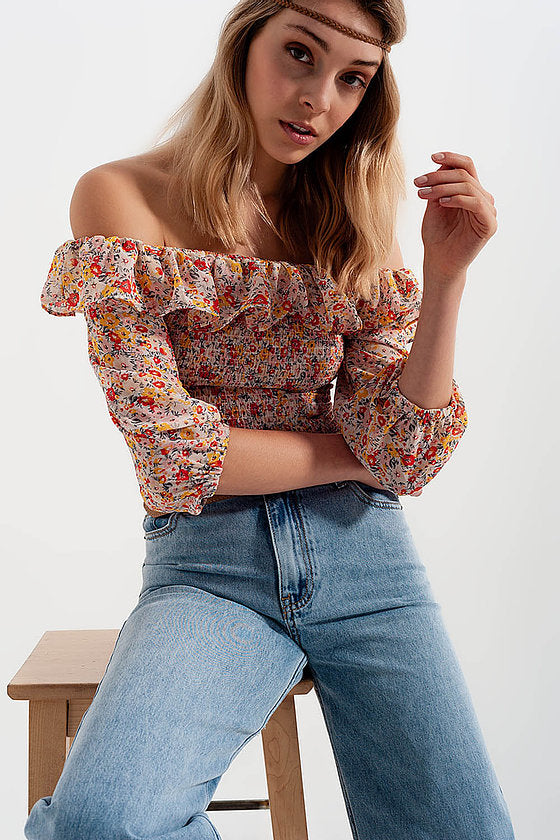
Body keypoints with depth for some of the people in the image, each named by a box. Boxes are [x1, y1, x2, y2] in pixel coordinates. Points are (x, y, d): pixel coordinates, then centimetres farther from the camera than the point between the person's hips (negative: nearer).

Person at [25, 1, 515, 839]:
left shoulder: (355, 221, 8)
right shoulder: (121, 199, -4)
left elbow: (406, 457, -3)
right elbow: (177, 455, -11)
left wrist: (447, 272, -11)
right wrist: (349, 453, -2)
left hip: (363, 553, 4)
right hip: (209, 565, -3)